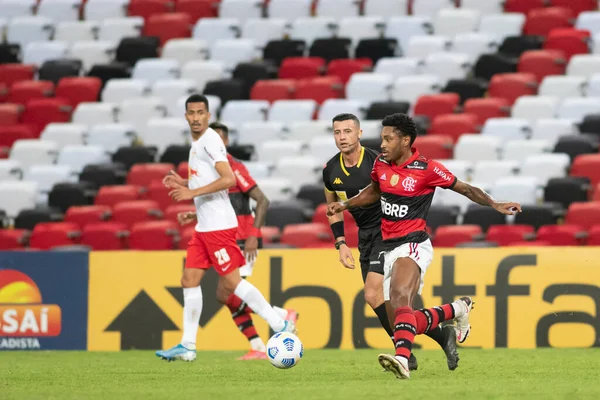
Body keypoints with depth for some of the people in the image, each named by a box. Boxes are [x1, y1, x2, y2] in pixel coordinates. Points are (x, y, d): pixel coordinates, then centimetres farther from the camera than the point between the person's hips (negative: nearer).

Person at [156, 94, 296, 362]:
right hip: (204, 226, 10)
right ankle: (187, 345, 8)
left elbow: (228, 180, -24)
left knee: (231, 282, -8)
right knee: (189, 280, 6)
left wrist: (193, 192, -23)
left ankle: (280, 325, -1)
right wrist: (182, 185, 14)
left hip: (218, 225, -10)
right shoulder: (197, 143, 17)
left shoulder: (209, 141, -13)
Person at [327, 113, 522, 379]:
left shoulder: (426, 169, -8)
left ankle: (402, 359, -52)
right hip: (388, 248, 7)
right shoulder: (381, 164, 8)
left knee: (400, 299, -35)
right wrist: (345, 205, 18)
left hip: (413, 245, -7)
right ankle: (457, 310, 31)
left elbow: (464, 188, 1)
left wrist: (495, 205, -9)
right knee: (404, 322, 7)